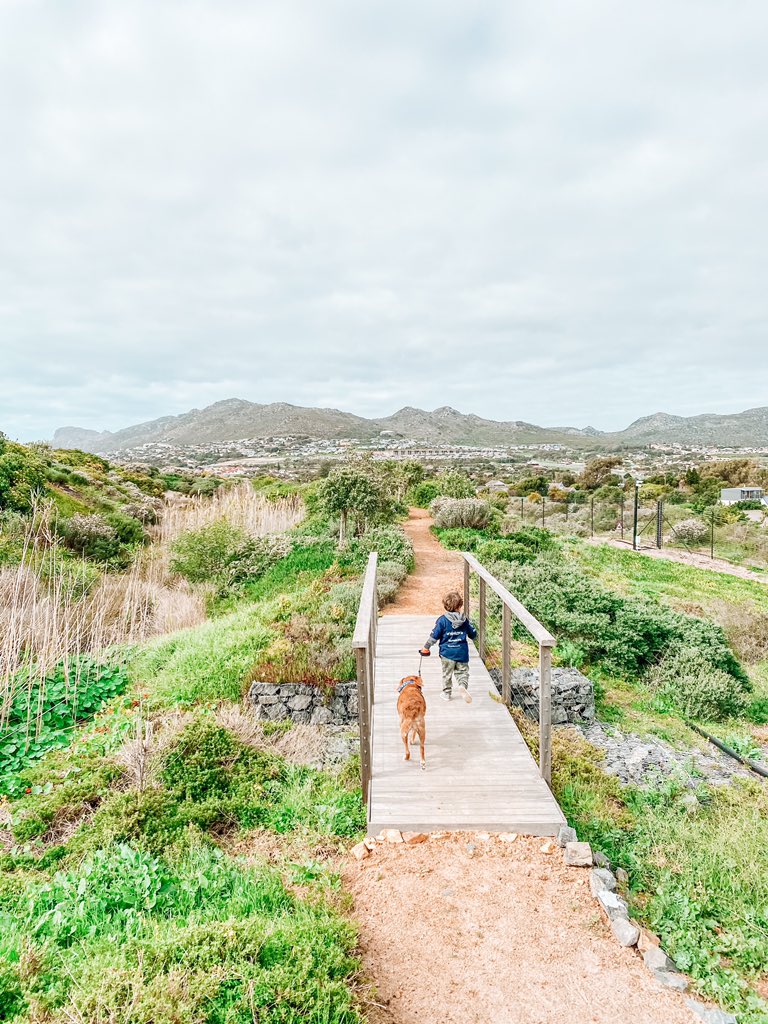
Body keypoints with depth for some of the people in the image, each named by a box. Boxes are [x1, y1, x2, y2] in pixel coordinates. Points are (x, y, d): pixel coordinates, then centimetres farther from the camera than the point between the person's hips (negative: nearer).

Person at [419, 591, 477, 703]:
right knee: (462, 672, 11)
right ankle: (463, 685, -17)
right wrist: (474, 638, 34)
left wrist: (426, 647, 4)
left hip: (447, 652, -1)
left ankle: (446, 693, 24)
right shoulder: (464, 620, -2)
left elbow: (434, 636, -9)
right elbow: (473, 634, 9)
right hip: (462, 652, 1)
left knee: (447, 673, 15)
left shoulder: (442, 620, -11)